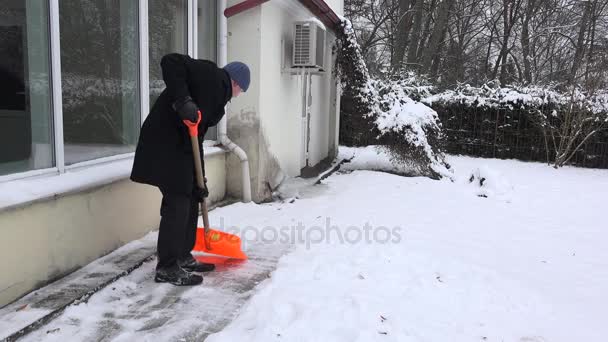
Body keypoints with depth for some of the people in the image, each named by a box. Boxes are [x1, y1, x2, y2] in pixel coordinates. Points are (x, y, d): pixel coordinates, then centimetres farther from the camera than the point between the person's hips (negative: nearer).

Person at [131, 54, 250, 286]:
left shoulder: (216, 93, 22)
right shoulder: (211, 75, -3)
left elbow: (197, 135, 19)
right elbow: (171, 62, -17)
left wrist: (200, 183, 16)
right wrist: (182, 100, -28)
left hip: (181, 145, 10)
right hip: (165, 142, -10)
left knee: (190, 201, 14)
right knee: (177, 204, -7)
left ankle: (183, 257, 26)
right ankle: (167, 268, 2)